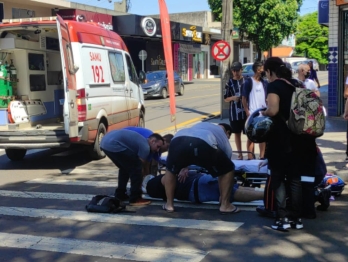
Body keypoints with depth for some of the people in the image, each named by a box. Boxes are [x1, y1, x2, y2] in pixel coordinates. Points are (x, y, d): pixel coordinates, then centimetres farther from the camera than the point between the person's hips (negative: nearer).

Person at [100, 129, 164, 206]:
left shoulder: (141, 141, 27)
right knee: (136, 167, -1)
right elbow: (140, 167, 3)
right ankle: (135, 199, 3)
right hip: (113, 145, -11)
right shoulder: (145, 146, -2)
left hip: (106, 142, 11)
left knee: (125, 167, 26)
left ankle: (119, 195, 30)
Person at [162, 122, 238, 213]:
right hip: (203, 145, -4)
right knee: (228, 169, 21)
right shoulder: (224, 139, 35)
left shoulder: (202, 125, 47)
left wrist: (184, 167, 61)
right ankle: (225, 205, 21)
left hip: (178, 140, 4)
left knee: (170, 170, 34)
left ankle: (169, 204, 32)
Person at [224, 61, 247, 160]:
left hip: (246, 111, -2)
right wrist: (232, 98, -14)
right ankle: (240, 154, 21)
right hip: (234, 112, 2)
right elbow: (226, 99, 6)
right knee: (237, 133, 11)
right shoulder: (229, 83, 3)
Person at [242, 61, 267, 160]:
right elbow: (244, 98, -6)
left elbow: (267, 98, 15)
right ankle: (250, 158, 6)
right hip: (252, 114, -5)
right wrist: (247, 112, -12)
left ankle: (262, 156, 20)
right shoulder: (249, 82, -6)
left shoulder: (265, 83, 9)